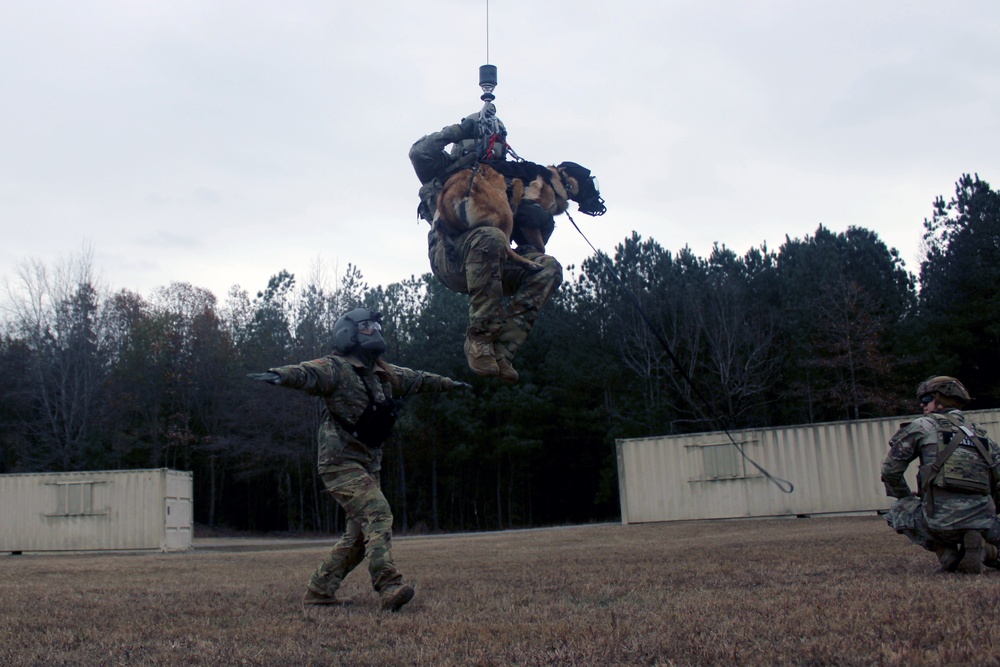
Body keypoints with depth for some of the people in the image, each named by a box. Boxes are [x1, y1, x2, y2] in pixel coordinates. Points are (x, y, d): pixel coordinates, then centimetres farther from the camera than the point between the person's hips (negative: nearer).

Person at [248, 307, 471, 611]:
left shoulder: (383, 373, 15)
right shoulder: (335, 368, -10)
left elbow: (416, 379, 31)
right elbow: (307, 373, -31)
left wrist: (449, 383, 44)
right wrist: (280, 375, -53)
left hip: (368, 464, 9)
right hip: (341, 461, -9)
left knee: (359, 534, 11)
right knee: (378, 514, -22)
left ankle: (319, 591, 20)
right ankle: (389, 587, -26)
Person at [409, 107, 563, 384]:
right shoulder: (448, 169, 18)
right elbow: (420, 152, -3)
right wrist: (461, 129, 3)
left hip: (490, 265, 5)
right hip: (451, 259, -5)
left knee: (548, 267, -20)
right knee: (490, 238, -38)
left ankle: (500, 349, -31)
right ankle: (479, 338, -34)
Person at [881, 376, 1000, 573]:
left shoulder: (922, 426, 7)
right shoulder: (980, 434, 20)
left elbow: (890, 470, 7)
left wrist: (906, 497, 26)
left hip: (941, 519, -5)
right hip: (981, 522, 5)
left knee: (897, 511, 23)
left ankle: (945, 550, 2)